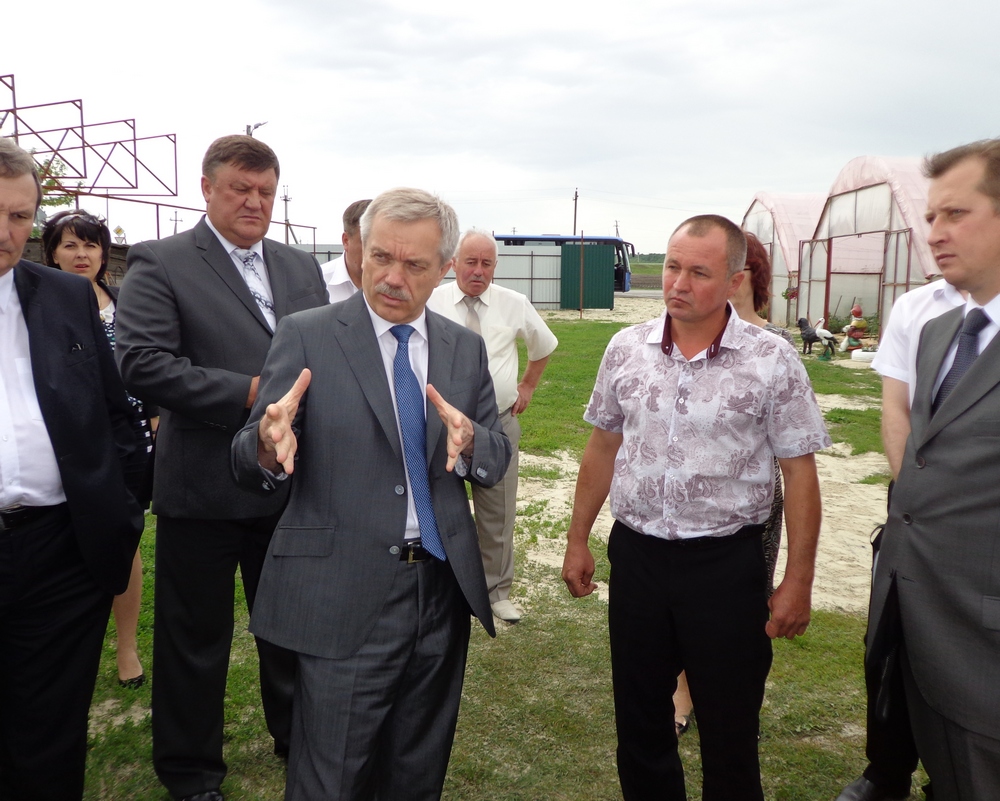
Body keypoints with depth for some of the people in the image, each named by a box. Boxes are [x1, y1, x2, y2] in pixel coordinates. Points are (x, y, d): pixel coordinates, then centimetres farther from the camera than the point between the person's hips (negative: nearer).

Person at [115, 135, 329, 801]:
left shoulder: (303, 269, 10)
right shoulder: (160, 264, -7)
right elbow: (142, 363, -18)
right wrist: (248, 392, -22)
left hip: (292, 485, 5)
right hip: (204, 488, -4)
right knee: (197, 636, 12)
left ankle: (297, 735, 43)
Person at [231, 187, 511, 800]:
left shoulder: (466, 348, 6)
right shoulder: (306, 337, -6)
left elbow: (497, 459, 5)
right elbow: (249, 465, -7)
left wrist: (469, 440, -18)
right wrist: (269, 446, -31)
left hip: (443, 588, 4)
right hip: (345, 599, -4)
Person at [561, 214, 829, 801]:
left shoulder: (772, 361, -10)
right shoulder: (626, 349, 0)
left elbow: (800, 473, -6)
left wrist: (798, 581, -6)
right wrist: (578, 539, 11)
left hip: (726, 562, -3)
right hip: (636, 554, 3)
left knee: (729, 730, 12)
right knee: (639, 719, 18)